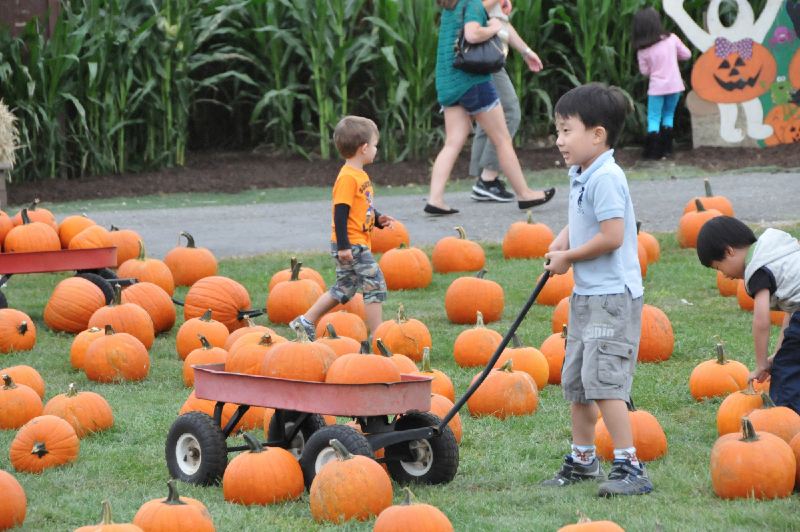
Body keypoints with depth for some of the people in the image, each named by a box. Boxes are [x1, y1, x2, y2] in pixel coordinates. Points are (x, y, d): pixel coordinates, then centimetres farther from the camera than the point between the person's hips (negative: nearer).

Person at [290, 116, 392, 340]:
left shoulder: (360, 176, 15)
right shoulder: (348, 177, -18)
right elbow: (341, 212, -21)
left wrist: (378, 219, 9)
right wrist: (343, 246, -23)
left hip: (358, 244, 10)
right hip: (350, 245, -10)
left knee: (343, 289, 16)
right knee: (375, 283, -8)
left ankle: (305, 321, 23)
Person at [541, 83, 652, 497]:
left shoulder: (605, 178, -18)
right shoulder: (580, 176, 12)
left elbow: (611, 236, -24)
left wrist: (569, 257, -11)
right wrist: (560, 244, 5)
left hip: (613, 296, -10)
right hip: (586, 294, 10)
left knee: (603, 380, -16)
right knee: (576, 382, 16)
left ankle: (629, 467, -14)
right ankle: (582, 460, 29)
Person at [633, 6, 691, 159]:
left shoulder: (643, 50, -10)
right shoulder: (672, 39, -8)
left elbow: (644, 71, 0)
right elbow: (686, 54, 4)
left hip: (656, 87, -2)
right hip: (674, 85, 2)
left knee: (654, 118, 8)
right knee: (669, 115, 19)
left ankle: (653, 151, 2)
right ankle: (665, 148, 19)